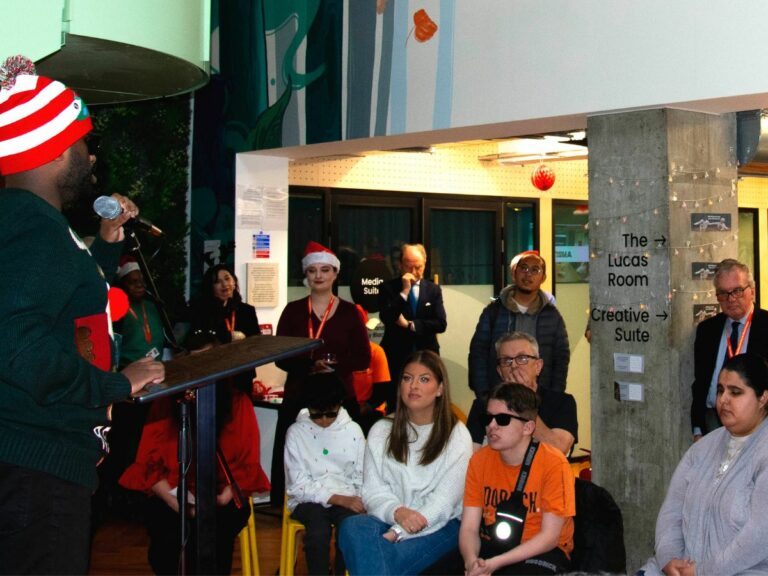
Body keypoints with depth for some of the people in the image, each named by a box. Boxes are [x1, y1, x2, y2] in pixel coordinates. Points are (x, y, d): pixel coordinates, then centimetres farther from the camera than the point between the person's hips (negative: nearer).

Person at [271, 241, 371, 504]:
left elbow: (364, 358, 4)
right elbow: (280, 357, 2)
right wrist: (310, 366, -15)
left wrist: (335, 364, -13)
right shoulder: (293, 311, 8)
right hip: (298, 396, 1)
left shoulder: (349, 312, 7)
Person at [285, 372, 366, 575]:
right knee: (318, 529, -34)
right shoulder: (296, 432, -5)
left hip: (347, 500, 2)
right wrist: (340, 499, -19)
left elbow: (361, 477, 5)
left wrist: (359, 503, -16)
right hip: (309, 500, -2)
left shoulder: (353, 430, 2)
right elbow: (298, 486, -9)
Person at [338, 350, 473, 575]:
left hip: (438, 527, -3)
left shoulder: (456, 436, 0)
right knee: (352, 527, -32)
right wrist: (396, 512, -22)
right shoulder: (381, 431, 11)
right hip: (388, 520, 4)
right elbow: (373, 491, 3)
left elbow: (444, 500, -9)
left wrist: (398, 533, -22)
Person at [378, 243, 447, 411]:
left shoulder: (433, 290, 9)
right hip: (396, 358, -2)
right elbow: (386, 318, -12)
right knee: (395, 408, -1)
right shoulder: (388, 288, 3)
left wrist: (410, 325, -9)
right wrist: (404, 292, -15)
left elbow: (441, 324, -1)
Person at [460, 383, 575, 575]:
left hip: (542, 552, -4)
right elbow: (469, 528, -2)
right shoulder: (480, 460, 1)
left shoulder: (553, 463, -13)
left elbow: (549, 536, -13)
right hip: (490, 545, 4)